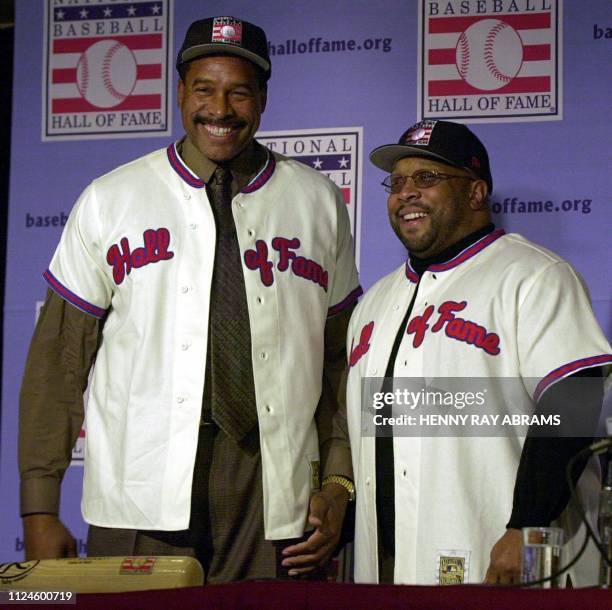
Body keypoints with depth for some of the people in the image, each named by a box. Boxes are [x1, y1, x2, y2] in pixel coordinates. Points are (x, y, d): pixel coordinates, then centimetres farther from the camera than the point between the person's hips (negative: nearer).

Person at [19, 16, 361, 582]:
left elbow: (343, 359, 10)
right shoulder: (109, 200, 7)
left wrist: (338, 483, -1)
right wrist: (39, 509, -1)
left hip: (277, 509, 1)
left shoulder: (319, 203, 11)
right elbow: (59, 359, 5)